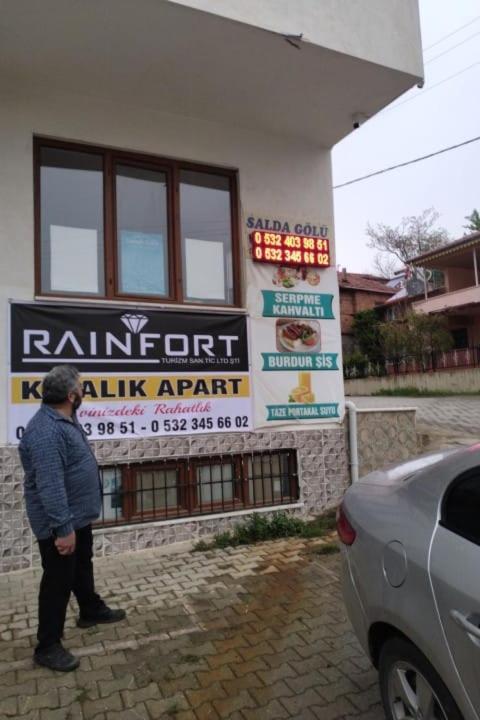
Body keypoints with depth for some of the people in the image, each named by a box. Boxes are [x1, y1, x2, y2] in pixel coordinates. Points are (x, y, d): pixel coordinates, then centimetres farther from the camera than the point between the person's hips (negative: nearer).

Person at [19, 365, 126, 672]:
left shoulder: (65, 418, 4)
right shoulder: (46, 431, -30)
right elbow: (50, 486, -32)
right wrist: (63, 528, -30)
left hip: (78, 515, 10)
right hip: (58, 522, -10)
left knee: (83, 566, 25)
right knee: (59, 580, 4)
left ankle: (92, 610, 45)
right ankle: (48, 646, 20)